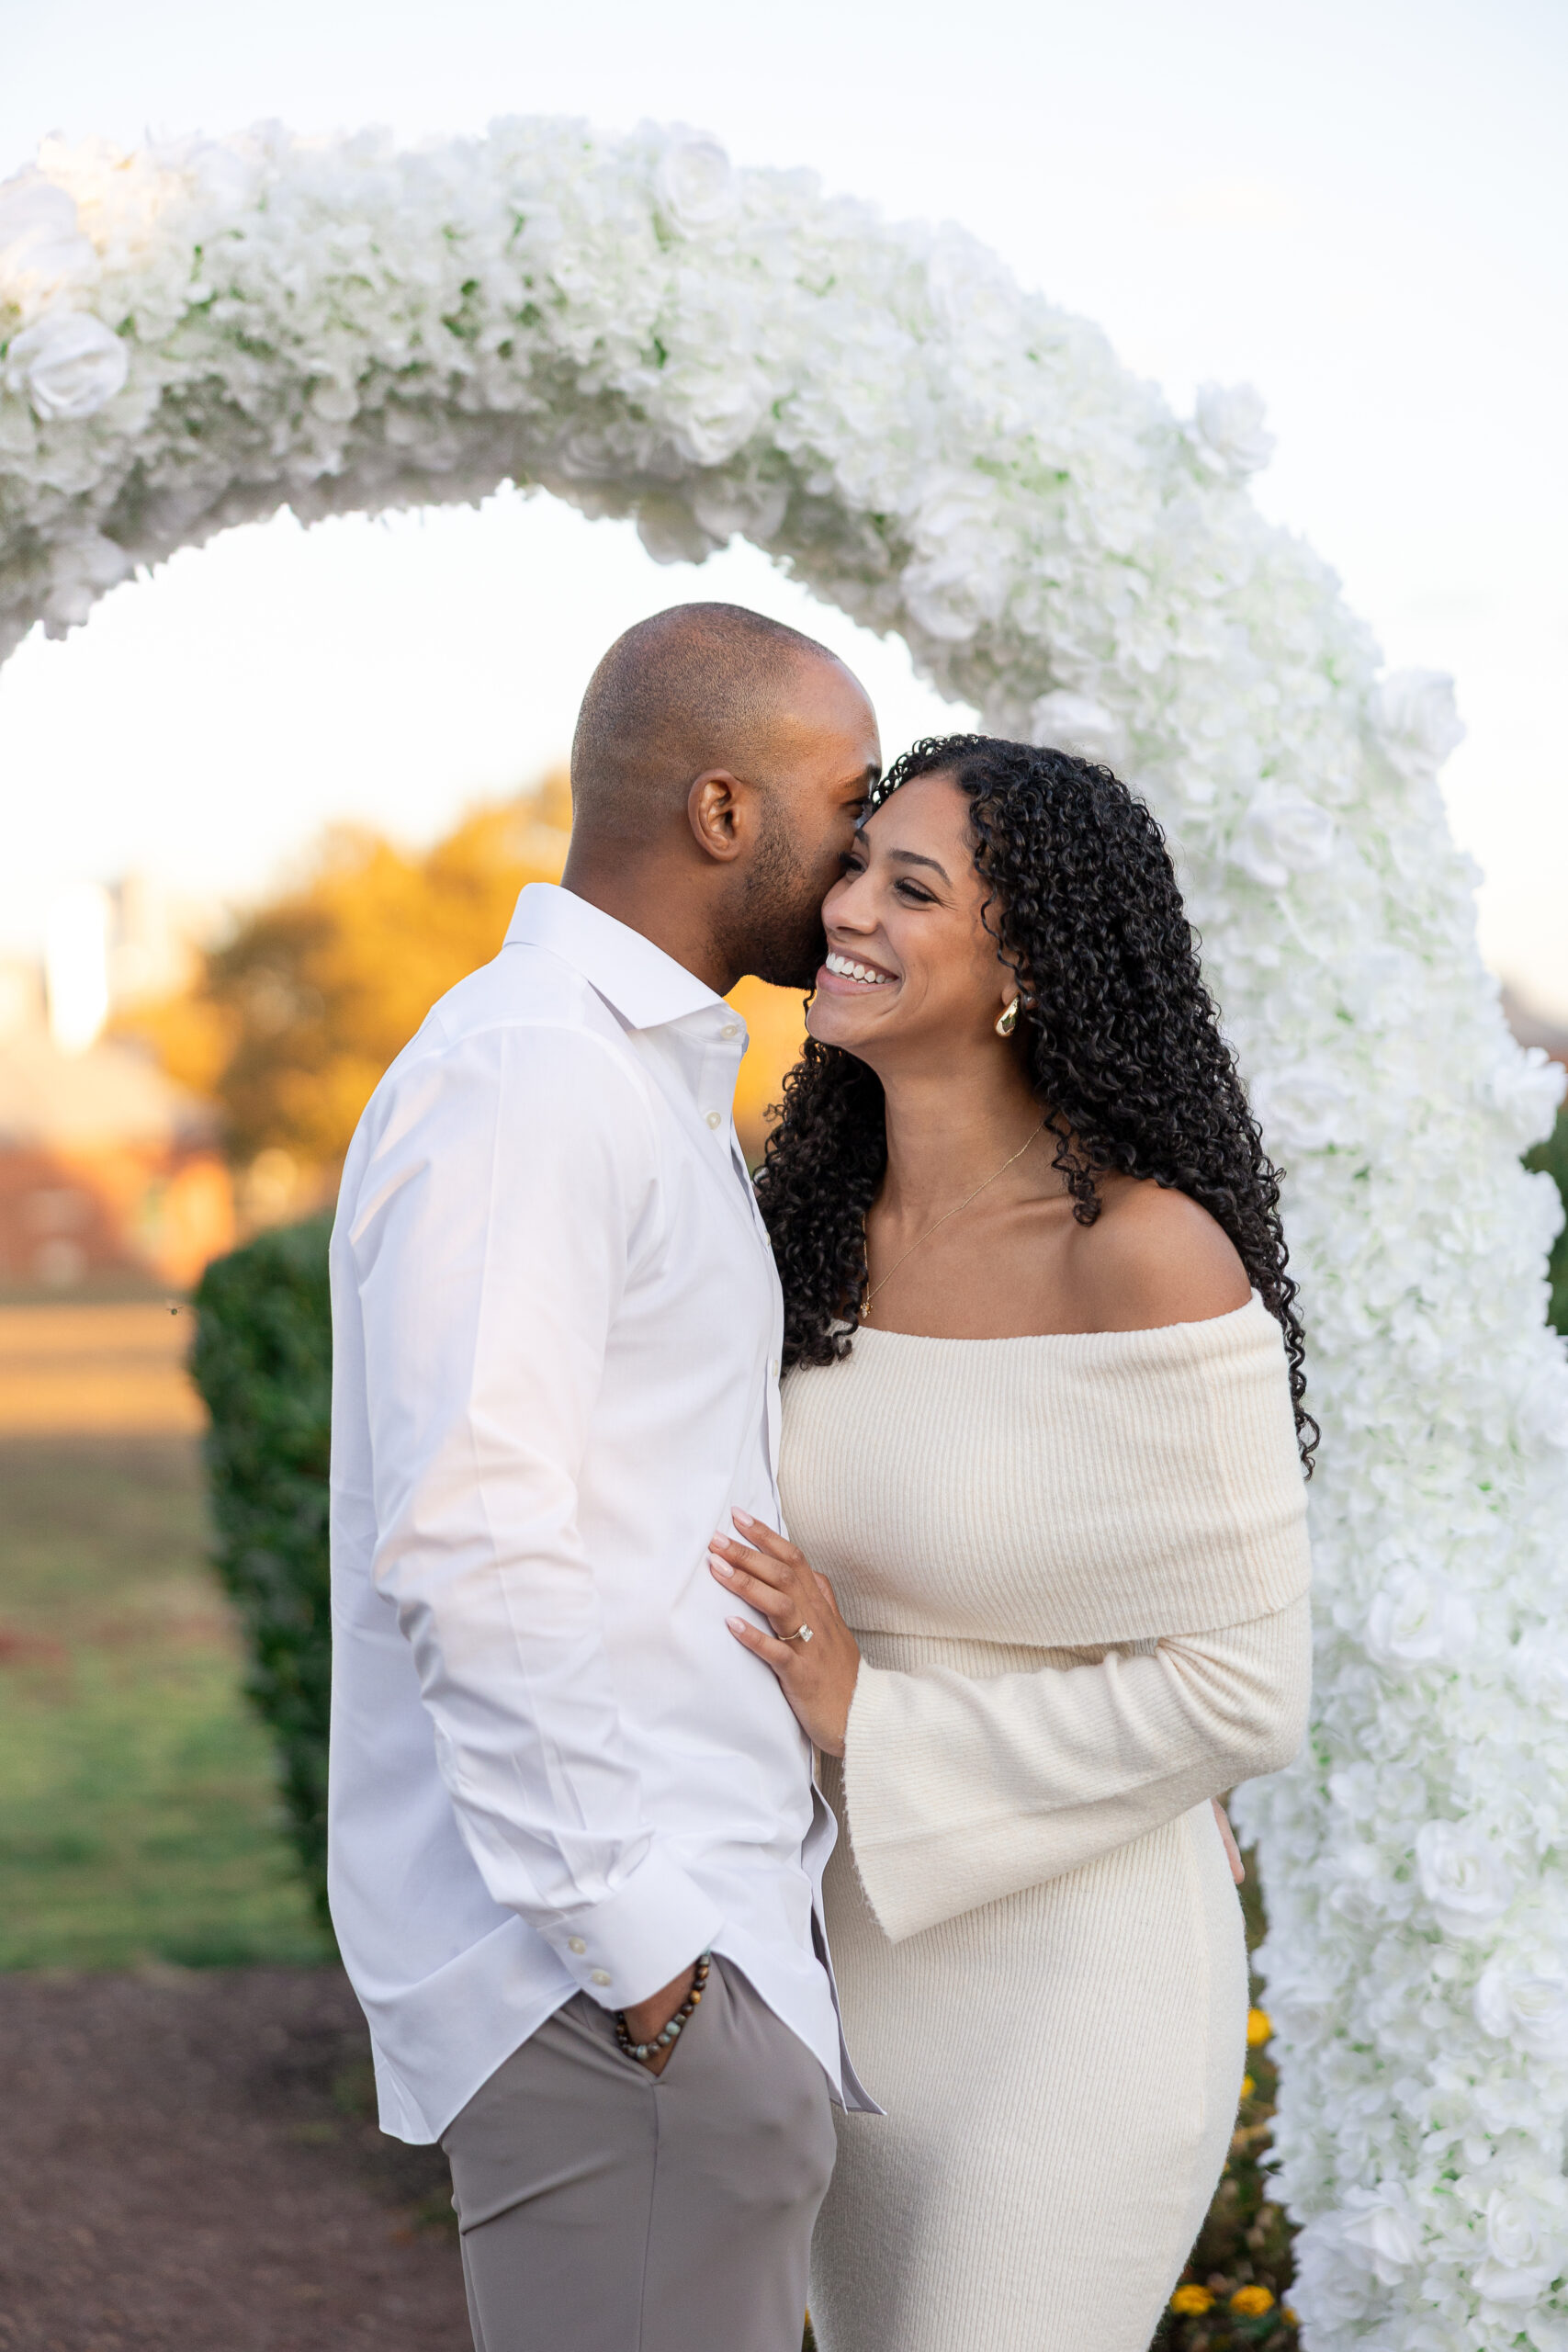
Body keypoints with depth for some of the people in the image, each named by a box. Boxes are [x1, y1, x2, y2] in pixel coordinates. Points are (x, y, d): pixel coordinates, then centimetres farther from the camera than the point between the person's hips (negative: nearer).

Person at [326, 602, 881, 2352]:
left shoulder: (640, 1085, 18)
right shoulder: (522, 1087, -15)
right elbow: (470, 1544, -22)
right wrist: (631, 1943, -21)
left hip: (677, 1931, 10)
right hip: (613, 1980, -10)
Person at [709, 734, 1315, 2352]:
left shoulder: (1153, 1259, -20)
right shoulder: (824, 1235, 2)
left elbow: (1242, 1693, -18)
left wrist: (872, 1723, -19)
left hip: (1070, 1969, -7)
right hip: (857, 1960, 7)